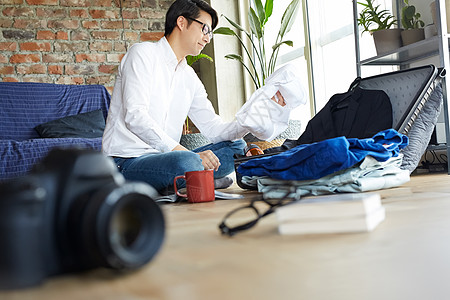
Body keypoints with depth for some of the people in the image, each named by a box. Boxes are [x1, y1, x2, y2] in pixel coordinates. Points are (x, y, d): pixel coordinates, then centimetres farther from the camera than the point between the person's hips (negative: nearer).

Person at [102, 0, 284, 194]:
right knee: (188, 162, -38)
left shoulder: (189, 77, 16)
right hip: (127, 163, -8)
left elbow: (213, 128, 12)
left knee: (235, 146, 4)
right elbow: (134, 116, -20)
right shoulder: (143, 53, -5)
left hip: (164, 156, 8)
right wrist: (182, 150, -28)